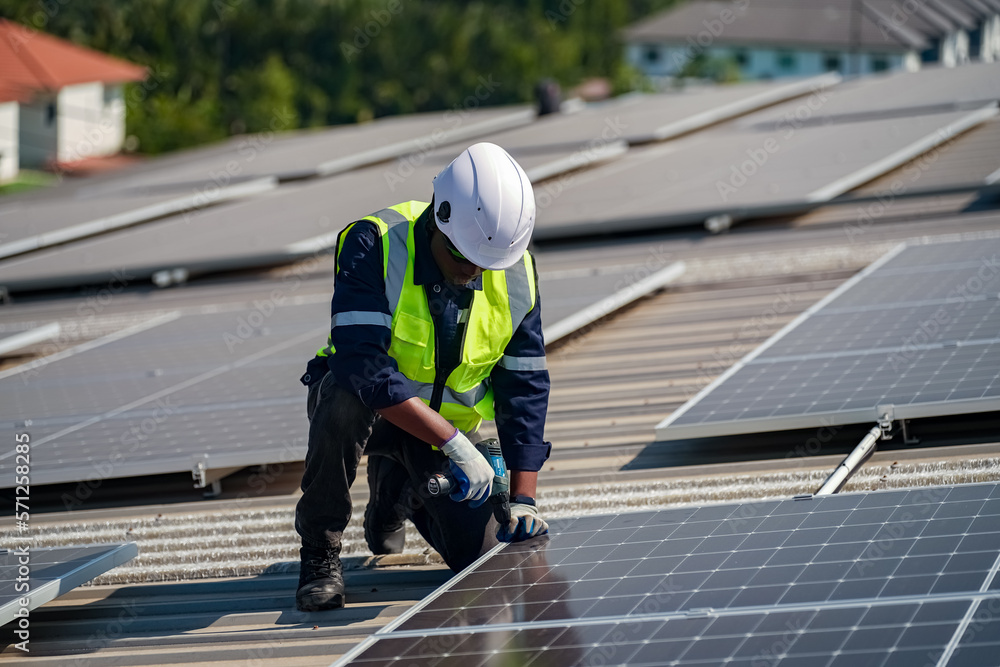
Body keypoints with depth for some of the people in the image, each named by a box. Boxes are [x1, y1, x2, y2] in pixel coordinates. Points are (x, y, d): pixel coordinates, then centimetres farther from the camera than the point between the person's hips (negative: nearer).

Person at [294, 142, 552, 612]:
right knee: (344, 401, -40)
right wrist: (455, 444, -40)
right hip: (372, 406, -5)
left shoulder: (515, 277, -11)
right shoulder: (373, 247, -27)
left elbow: (524, 387, -5)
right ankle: (320, 553, -20)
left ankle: (394, 492, 26)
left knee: (480, 552, -7)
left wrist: (524, 499, -13)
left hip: (447, 418, 5)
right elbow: (364, 366, -37)